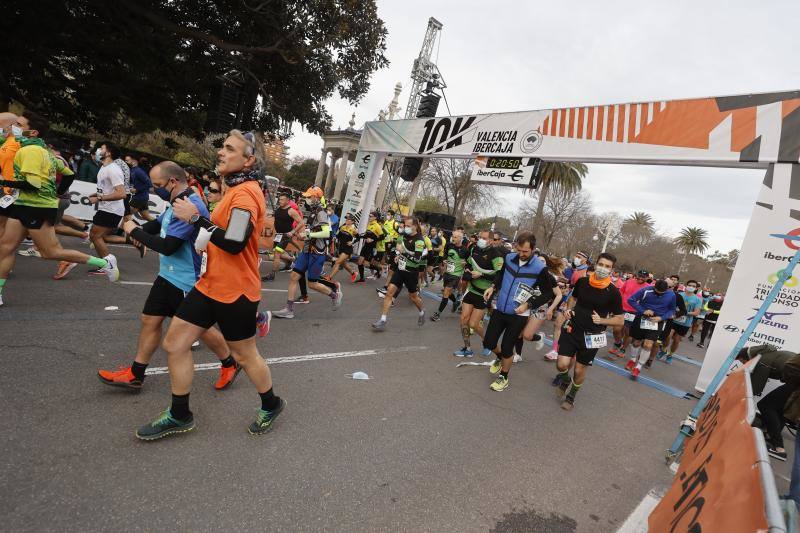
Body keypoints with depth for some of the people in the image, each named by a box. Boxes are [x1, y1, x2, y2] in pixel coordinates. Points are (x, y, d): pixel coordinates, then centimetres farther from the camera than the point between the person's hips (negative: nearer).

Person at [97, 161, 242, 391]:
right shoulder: (177, 202, 7)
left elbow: (167, 246, -27)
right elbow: (158, 225, 18)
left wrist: (135, 231, -14)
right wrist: (137, 229, -3)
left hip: (186, 282, -9)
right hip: (167, 275, 9)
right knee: (149, 320, 13)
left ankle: (230, 365, 27)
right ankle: (134, 375, 27)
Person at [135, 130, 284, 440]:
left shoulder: (245, 193, -19)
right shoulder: (237, 189, 12)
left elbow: (234, 242, -29)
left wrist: (195, 218, -21)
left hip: (234, 292, -9)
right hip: (210, 285, 9)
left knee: (244, 355, 8)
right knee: (174, 344, 10)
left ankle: (271, 405, 33)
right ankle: (179, 416, 26)